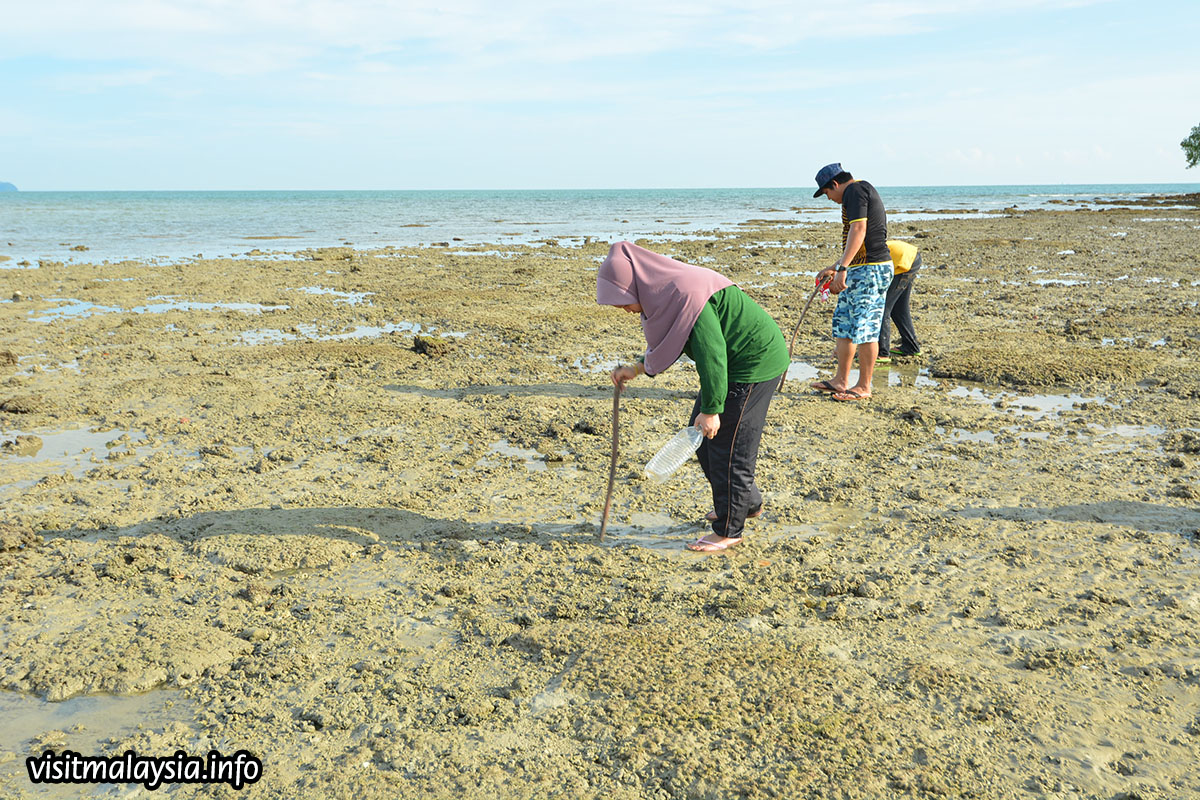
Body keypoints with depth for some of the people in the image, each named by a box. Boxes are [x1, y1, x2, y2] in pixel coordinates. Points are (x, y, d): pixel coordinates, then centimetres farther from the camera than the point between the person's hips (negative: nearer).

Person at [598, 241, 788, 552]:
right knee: (701, 435, 17)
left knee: (728, 445, -3)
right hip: (735, 364, 11)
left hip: (754, 365, -10)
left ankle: (729, 530, 11)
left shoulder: (685, 295, -27)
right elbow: (673, 341, 19)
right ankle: (749, 502, 32)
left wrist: (712, 409, -23)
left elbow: (711, 353, -28)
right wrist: (637, 368, 11)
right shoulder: (665, 292, 5)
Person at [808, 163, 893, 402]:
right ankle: (841, 380, 21)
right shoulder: (863, 193, 24)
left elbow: (858, 231, -22)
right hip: (858, 270, 11)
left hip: (870, 270, -11)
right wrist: (833, 268, 31)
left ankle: (864, 387, 1)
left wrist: (842, 268, -28)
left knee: (865, 328, -6)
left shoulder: (855, 190, -9)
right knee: (843, 322, 14)